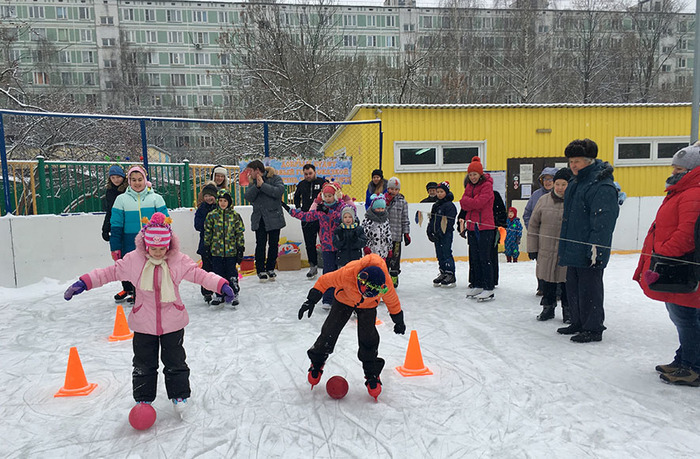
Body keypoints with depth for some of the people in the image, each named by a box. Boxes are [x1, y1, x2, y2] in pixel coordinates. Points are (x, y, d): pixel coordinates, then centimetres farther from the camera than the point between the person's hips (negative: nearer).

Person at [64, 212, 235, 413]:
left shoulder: (179, 260, -10)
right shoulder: (133, 260, -9)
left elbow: (199, 274, -9)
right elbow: (110, 272, 0)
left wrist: (221, 285, -22)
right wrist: (84, 283, -8)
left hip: (172, 322, -1)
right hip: (143, 323, 1)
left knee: (175, 361, 11)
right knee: (143, 363, 13)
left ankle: (179, 394, 28)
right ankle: (143, 397, 31)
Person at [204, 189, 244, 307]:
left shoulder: (235, 215, 0)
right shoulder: (212, 215, 1)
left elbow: (240, 233, 3)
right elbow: (207, 232, 6)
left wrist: (240, 249, 1)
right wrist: (207, 248, 5)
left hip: (231, 250, -1)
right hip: (216, 250, 1)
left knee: (232, 274, 5)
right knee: (219, 274, 10)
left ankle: (234, 295, 19)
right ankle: (220, 295, 23)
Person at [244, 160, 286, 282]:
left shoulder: (275, 178, -3)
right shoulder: (253, 181, 11)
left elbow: (279, 191, -20)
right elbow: (248, 197, -1)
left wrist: (263, 185, -18)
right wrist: (257, 186, -14)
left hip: (274, 218, -2)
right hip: (259, 219, 3)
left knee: (273, 244, 5)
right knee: (260, 244, -2)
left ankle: (270, 269, 20)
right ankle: (261, 270, 5)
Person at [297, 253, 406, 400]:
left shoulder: (385, 286, -36)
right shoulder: (347, 273, -42)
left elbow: (392, 301, -13)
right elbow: (325, 281, -24)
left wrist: (399, 321, 1)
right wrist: (311, 300, -23)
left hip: (367, 306, 0)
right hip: (344, 300, 0)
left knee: (368, 338, -10)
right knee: (329, 333, 1)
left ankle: (372, 375, 10)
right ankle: (317, 363, 28)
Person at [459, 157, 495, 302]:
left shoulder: (487, 186, -8)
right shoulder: (469, 186, 14)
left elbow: (478, 203, -20)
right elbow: (464, 205, 5)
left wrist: (466, 200, -5)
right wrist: (472, 202, -13)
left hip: (485, 227, -7)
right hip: (472, 226, 7)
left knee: (485, 258, -4)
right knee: (475, 258, 12)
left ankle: (489, 289, 2)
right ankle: (477, 286, 22)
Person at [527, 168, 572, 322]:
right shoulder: (544, 200, 1)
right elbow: (533, 225, 6)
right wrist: (532, 248, 4)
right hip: (546, 250, 2)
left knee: (566, 281, 9)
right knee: (547, 280, 12)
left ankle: (568, 309, 27)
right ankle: (548, 306, 30)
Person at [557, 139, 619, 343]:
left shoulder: (602, 186, -16)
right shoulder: (575, 183, 15)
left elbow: (603, 222, -21)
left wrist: (596, 248, -23)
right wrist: (565, 247, 24)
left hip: (589, 251, -10)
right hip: (573, 249, 10)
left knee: (589, 289, 1)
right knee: (573, 288, 17)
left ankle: (593, 328, 14)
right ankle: (578, 323, 30)